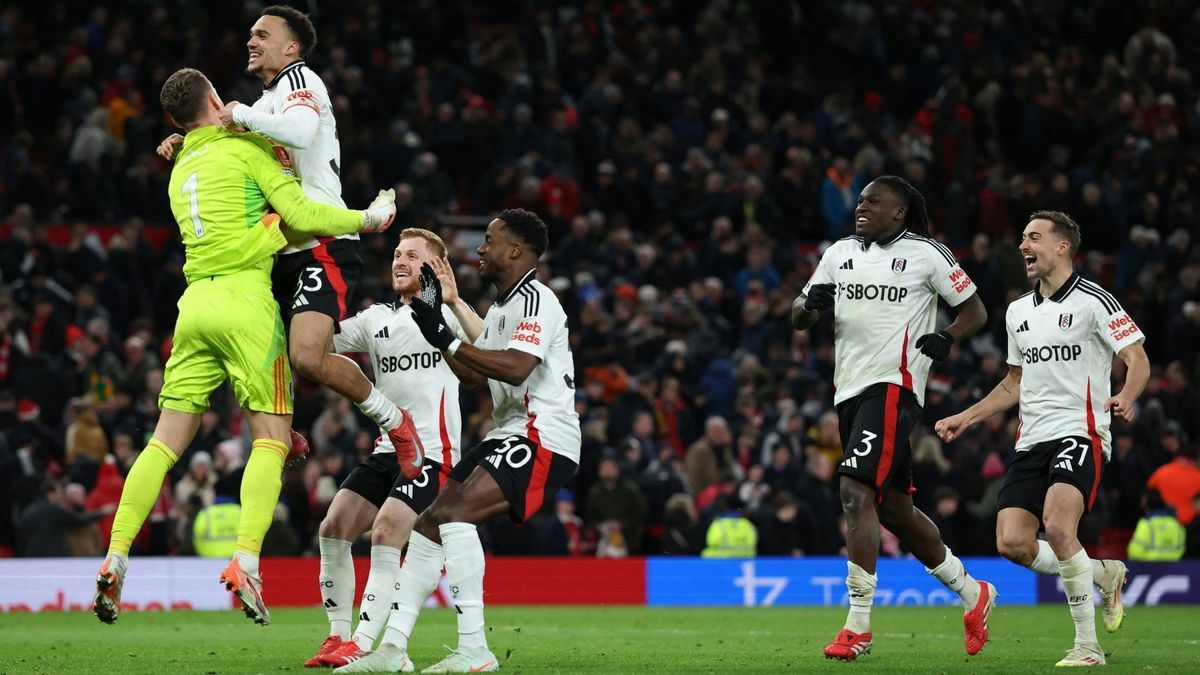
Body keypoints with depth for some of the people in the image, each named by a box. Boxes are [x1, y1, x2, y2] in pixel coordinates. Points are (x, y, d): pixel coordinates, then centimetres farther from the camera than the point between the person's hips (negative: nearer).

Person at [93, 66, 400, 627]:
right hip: (245, 294, -6)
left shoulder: (180, 171, 21)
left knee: (166, 439, 5)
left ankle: (115, 561, -4)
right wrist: (366, 219, 9)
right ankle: (245, 564, -20)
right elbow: (299, 213, -3)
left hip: (195, 302, 6)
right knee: (272, 435, -4)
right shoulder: (246, 146, 1)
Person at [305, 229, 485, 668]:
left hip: (432, 451, -7)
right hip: (388, 448, 7)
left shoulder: (445, 311, -2)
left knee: (385, 535, -19)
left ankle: (362, 646, -19)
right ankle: (337, 636, 7)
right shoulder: (376, 318, 16)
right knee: (333, 528, -2)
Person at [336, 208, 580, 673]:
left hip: (543, 438, -11)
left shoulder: (535, 299, -10)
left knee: (455, 512, -26)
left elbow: (516, 368, -26)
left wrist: (446, 340, -22)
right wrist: (446, 307, 23)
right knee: (430, 524, 6)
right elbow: (479, 374, 28)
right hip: (508, 434, 11)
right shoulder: (501, 307, 22)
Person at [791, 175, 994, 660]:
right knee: (894, 508, 13)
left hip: (893, 385, -7)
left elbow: (975, 311, 5)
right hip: (850, 387, 7)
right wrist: (811, 302, -8)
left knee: (855, 490, -20)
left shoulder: (926, 255, -1)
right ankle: (972, 594, 31)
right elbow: (798, 318, 16)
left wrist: (946, 338, -15)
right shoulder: (840, 253, 16)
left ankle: (858, 626, -18)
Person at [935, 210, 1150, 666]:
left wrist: (1126, 397, -27)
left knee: (1058, 528, -27)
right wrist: (965, 418, 22)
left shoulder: (1092, 300, -4)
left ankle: (1088, 646, -16)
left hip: (1080, 434, -7)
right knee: (1011, 542, -9)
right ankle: (1103, 573, 16)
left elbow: (1137, 358, -7)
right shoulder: (1018, 311, 17)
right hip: (1031, 440, 7)